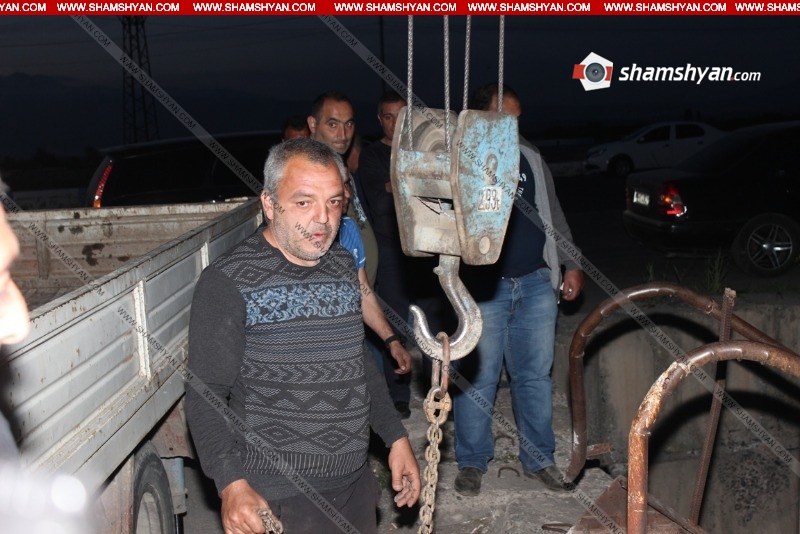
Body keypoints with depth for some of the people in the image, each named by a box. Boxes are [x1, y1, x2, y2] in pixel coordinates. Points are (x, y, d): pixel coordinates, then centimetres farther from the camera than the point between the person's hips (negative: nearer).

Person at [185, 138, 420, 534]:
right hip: (277, 499, -6)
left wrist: (396, 437, 12)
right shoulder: (227, 282, -14)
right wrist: (231, 483, -26)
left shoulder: (343, 266, 7)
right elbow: (206, 395, -15)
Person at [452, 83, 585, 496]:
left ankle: (539, 460, 23)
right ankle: (471, 462, 18)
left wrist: (570, 264, 16)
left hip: (536, 284, 4)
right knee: (478, 378, 1)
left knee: (536, 375, 10)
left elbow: (553, 214, 20)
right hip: (483, 288, -4)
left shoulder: (530, 158, 13)